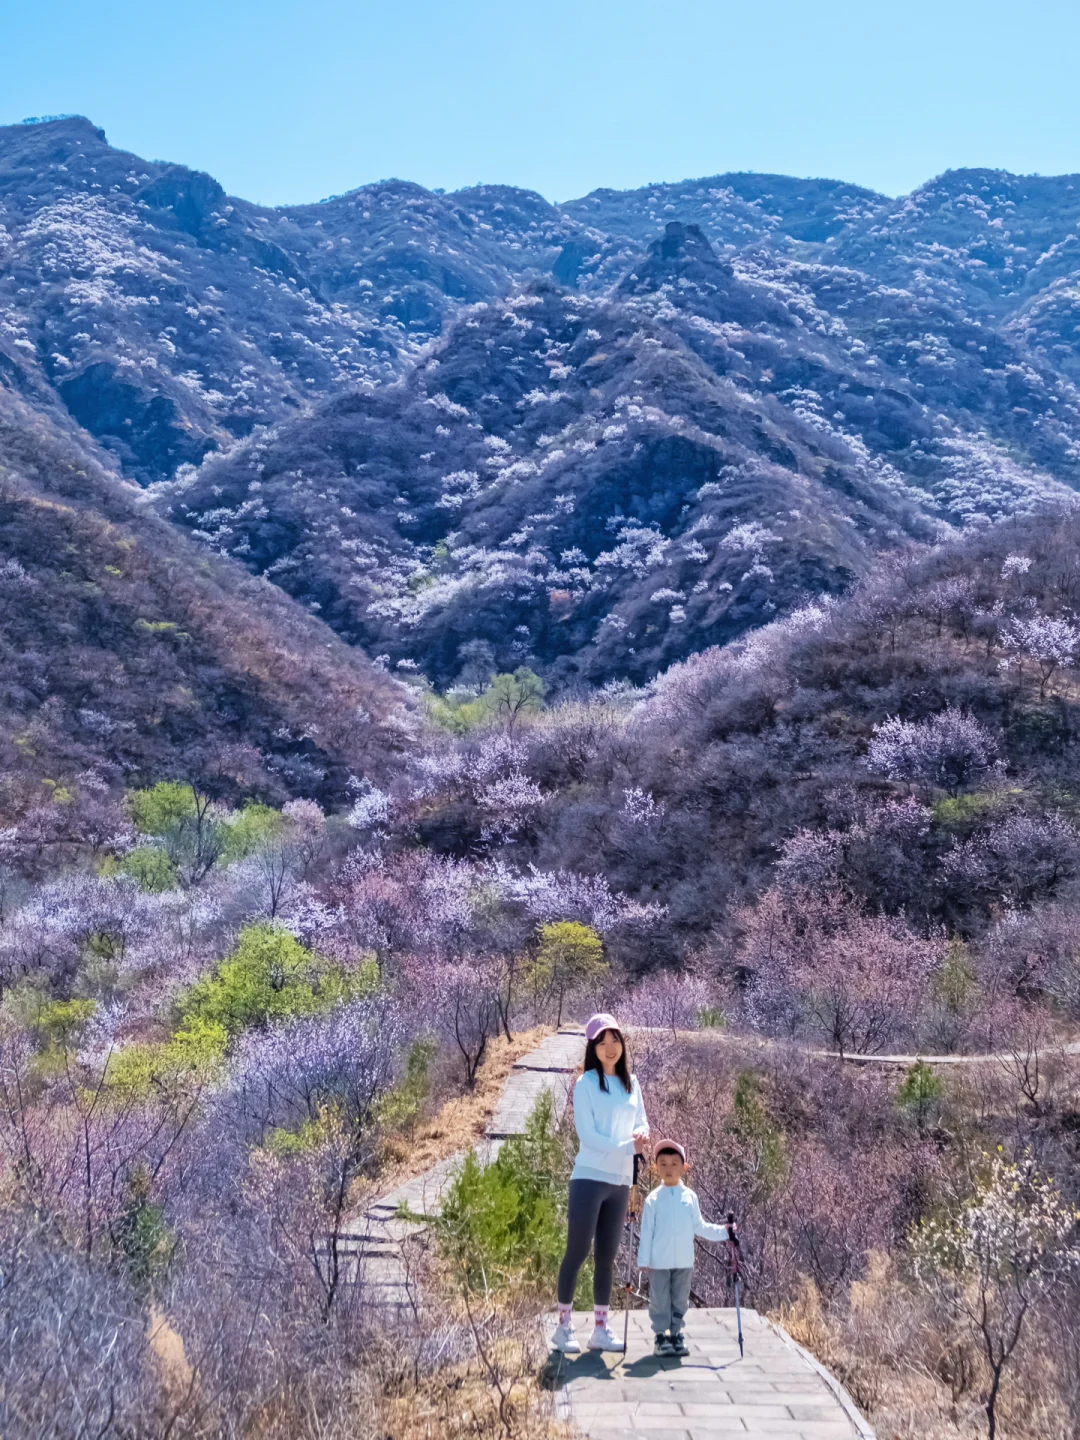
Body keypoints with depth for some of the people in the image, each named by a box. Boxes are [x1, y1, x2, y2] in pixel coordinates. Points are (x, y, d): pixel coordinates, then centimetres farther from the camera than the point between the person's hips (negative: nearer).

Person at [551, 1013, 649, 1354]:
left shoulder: (631, 1082, 11)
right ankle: (564, 1326, 6)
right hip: (590, 1177, -5)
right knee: (577, 1252, -3)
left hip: (620, 1182, 5)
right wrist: (627, 1147, -17)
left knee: (607, 1256, 10)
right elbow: (587, 1133, -11)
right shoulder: (587, 1083, -6)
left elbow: (642, 1122, 15)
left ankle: (601, 1328, 17)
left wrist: (641, 1134, -8)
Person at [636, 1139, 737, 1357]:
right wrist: (644, 1260, -6)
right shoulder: (653, 1199, -5)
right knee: (660, 1300, 2)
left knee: (680, 1300, 10)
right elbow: (646, 1232, -3)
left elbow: (699, 1226, 9)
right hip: (659, 1262, -2)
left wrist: (723, 1231, 1)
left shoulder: (690, 1196, 2)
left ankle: (676, 1334, 21)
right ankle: (661, 1336, 13)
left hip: (684, 1261, 2)